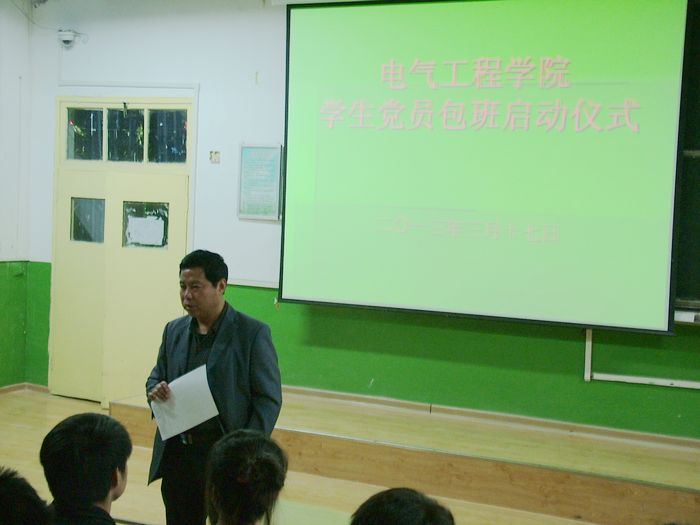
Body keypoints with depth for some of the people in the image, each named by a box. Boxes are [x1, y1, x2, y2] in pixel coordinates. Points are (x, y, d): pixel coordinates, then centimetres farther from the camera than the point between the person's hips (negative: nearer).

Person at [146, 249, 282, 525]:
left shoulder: (252, 333, -8)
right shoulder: (174, 330, 9)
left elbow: (269, 398, -7)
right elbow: (156, 377, 19)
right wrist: (155, 390, -6)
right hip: (176, 455, 5)